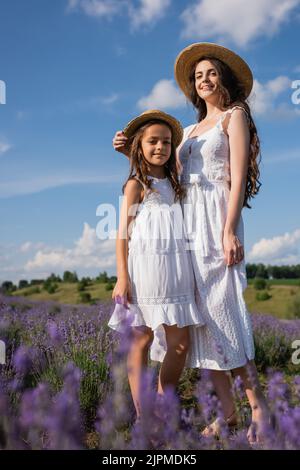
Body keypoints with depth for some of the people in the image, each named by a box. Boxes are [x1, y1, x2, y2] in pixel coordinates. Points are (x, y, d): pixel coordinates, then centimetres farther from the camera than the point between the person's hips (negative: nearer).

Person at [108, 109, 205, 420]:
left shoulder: (173, 184, 17)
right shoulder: (136, 185, 1)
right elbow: (123, 232, -3)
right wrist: (122, 277, -11)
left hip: (175, 268, 6)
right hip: (145, 267, -5)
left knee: (180, 342, 2)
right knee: (141, 340, 0)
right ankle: (141, 415, 9)